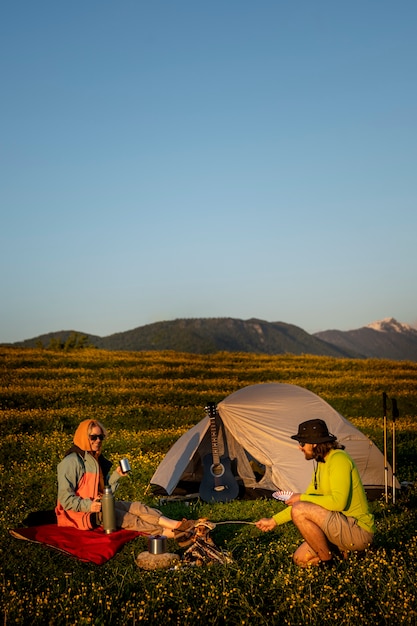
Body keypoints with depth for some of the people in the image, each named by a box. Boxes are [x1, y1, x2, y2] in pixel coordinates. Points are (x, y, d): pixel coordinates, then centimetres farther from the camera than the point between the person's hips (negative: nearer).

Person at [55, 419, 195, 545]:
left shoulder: (96, 459, 12)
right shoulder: (71, 462, -15)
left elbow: (104, 490, 12)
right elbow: (65, 498, -20)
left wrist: (116, 475, -3)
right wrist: (88, 506, -30)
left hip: (101, 504, 8)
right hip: (82, 513, -8)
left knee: (136, 508, -12)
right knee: (126, 519, -24)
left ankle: (176, 525, -25)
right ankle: (171, 533, -34)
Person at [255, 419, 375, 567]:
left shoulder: (338, 459, -18)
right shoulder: (321, 464, 13)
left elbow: (338, 502, -29)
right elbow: (307, 500, 19)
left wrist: (302, 498, -17)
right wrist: (274, 520, 16)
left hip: (359, 531, -10)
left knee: (299, 511, -22)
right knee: (300, 559, 11)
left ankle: (327, 562, -8)